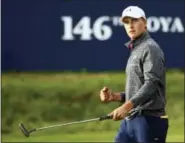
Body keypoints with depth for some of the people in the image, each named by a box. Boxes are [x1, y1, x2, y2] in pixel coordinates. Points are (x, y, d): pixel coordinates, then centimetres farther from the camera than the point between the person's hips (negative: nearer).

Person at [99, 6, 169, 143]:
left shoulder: (150, 48, -8)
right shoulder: (135, 50, 21)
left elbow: (151, 84, -21)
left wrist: (127, 106, -31)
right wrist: (115, 96, 8)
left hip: (149, 120, -9)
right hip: (130, 120, 9)